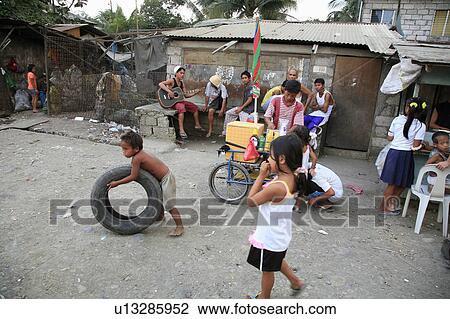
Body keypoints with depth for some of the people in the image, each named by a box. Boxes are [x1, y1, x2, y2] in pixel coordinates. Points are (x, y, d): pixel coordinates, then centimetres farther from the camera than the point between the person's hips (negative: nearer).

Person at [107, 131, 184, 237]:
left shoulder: (136, 158, -25)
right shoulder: (140, 154, 1)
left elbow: (133, 177, -22)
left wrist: (117, 183, -17)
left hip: (166, 179, -11)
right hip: (160, 178, 11)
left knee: (169, 204, -9)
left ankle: (180, 227, 0)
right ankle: (160, 216, 50)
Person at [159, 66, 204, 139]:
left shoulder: (182, 83, 13)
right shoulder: (172, 81, -10)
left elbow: (185, 95, 11)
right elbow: (160, 84, -24)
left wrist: (195, 93, -1)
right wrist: (169, 91, -31)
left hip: (179, 100, 9)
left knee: (195, 107, 6)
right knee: (181, 108, -37)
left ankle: (197, 125, 17)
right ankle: (181, 130, -39)